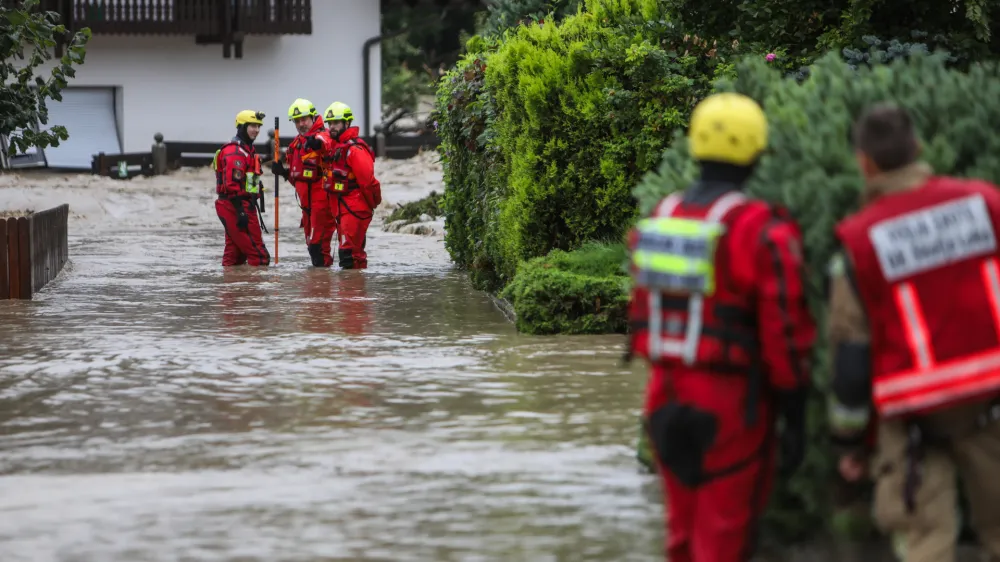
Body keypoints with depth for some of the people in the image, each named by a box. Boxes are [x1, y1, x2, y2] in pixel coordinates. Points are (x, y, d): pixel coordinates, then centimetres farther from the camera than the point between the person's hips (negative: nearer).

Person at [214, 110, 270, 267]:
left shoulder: (247, 149, 21)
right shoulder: (235, 152, -14)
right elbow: (232, 184, -21)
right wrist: (241, 212, -24)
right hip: (237, 207, -11)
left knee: (235, 256, 12)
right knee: (259, 256, -12)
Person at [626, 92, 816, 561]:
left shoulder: (660, 219, 5)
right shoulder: (763, 232, -14)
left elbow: (644, 316, 11)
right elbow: (784, 334, -14)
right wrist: (794, 419, -7)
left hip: (668, 396, 6)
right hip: (731, 402, -6)